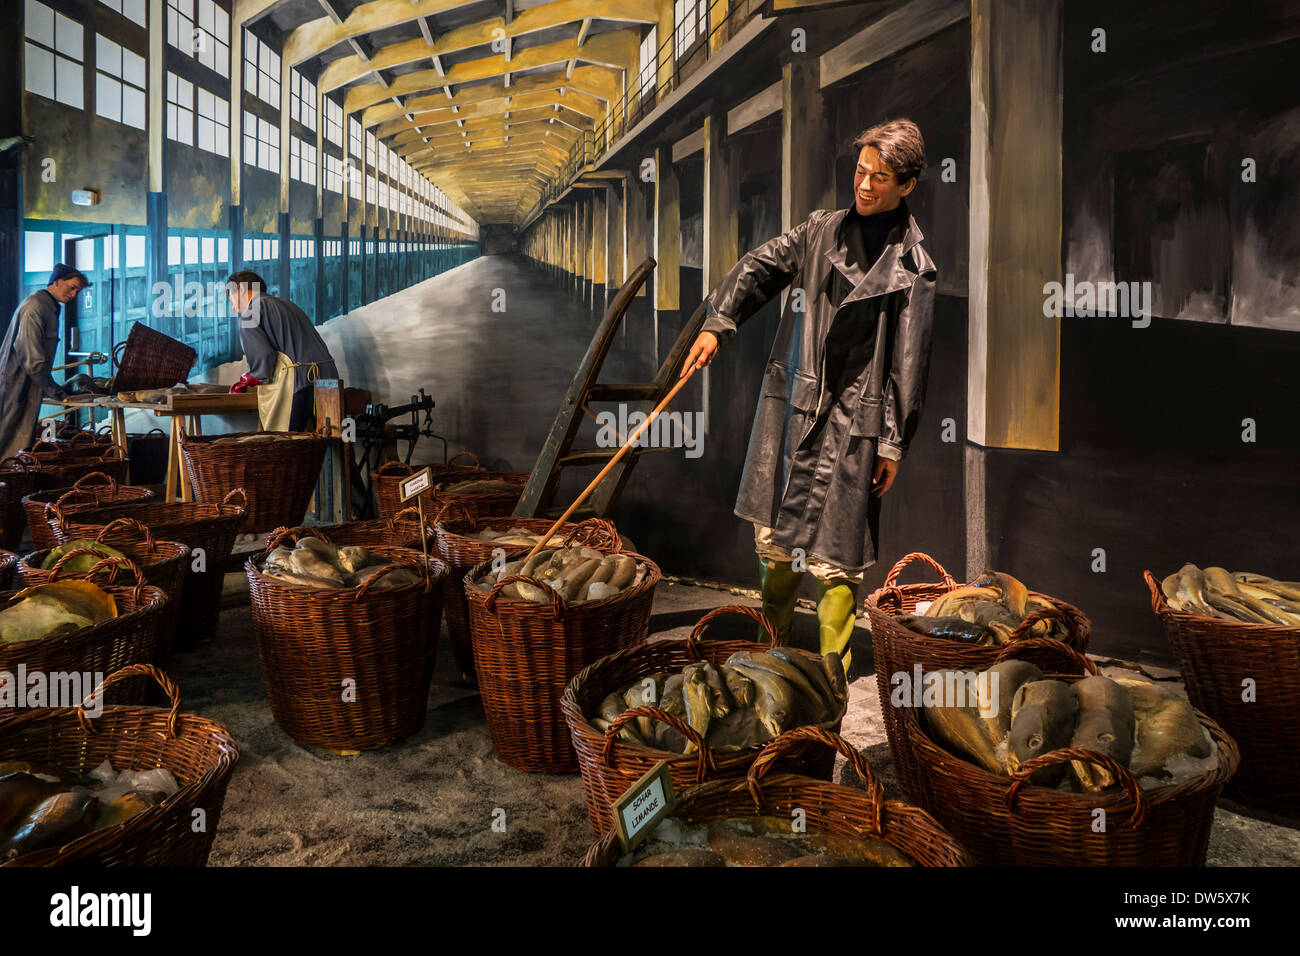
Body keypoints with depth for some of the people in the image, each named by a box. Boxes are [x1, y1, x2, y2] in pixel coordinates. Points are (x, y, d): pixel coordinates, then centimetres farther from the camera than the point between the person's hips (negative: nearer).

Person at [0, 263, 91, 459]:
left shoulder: (51, 307, 16)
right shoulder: (34, 308, -15)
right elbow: (31, 357, -19)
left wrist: (52, 386, 14)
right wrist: (50, 388, -14)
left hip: (29, 388, 10)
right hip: (16, 386, -10)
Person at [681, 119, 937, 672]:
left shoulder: (912, 268, -3)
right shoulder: (822, 230, 8)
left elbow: (908, 363, -5)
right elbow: (761, 267, 15)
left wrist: (893, 441, -6)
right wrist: (719, 322, 1)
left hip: (852, 419, -4)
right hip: (789, 400, 4)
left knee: (833, 552, -3)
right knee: (771, 533, 12)